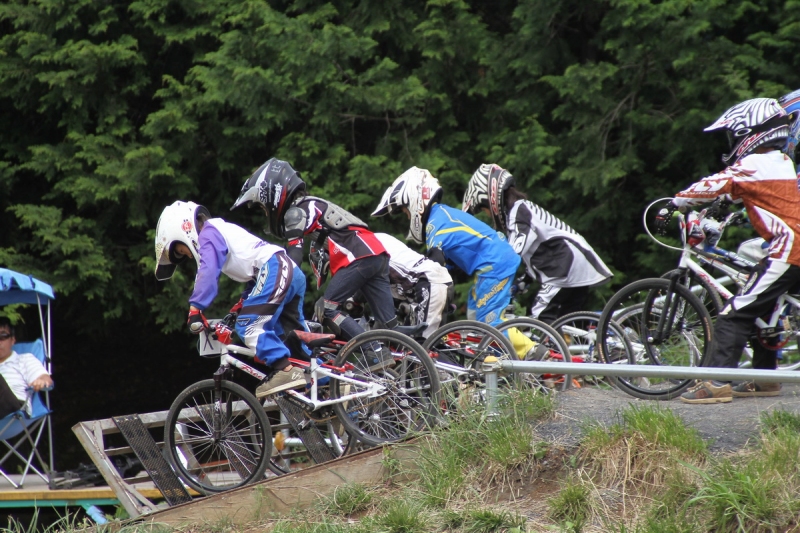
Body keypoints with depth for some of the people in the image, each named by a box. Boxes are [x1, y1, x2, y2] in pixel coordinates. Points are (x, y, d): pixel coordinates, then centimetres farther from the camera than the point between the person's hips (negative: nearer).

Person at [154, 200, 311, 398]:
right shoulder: (222, 231, 28)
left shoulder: (209, 234, -1)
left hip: (275, 270, -10)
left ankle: (284, 370, -19)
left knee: (249, 326, -12)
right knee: (292, 336, 14)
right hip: (293, 272, 10)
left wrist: (195, 309, -19)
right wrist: (243, 303, 30)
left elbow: (207, 273, -16)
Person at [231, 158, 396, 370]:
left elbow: (292, 259, -13)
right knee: (389, 325, 5)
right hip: (378, 254, 9)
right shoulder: (310, 207, 27)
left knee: (329, 309, -9)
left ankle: (376, 354, -17)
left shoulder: (296, 212, -3)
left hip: (360, 257, -9)